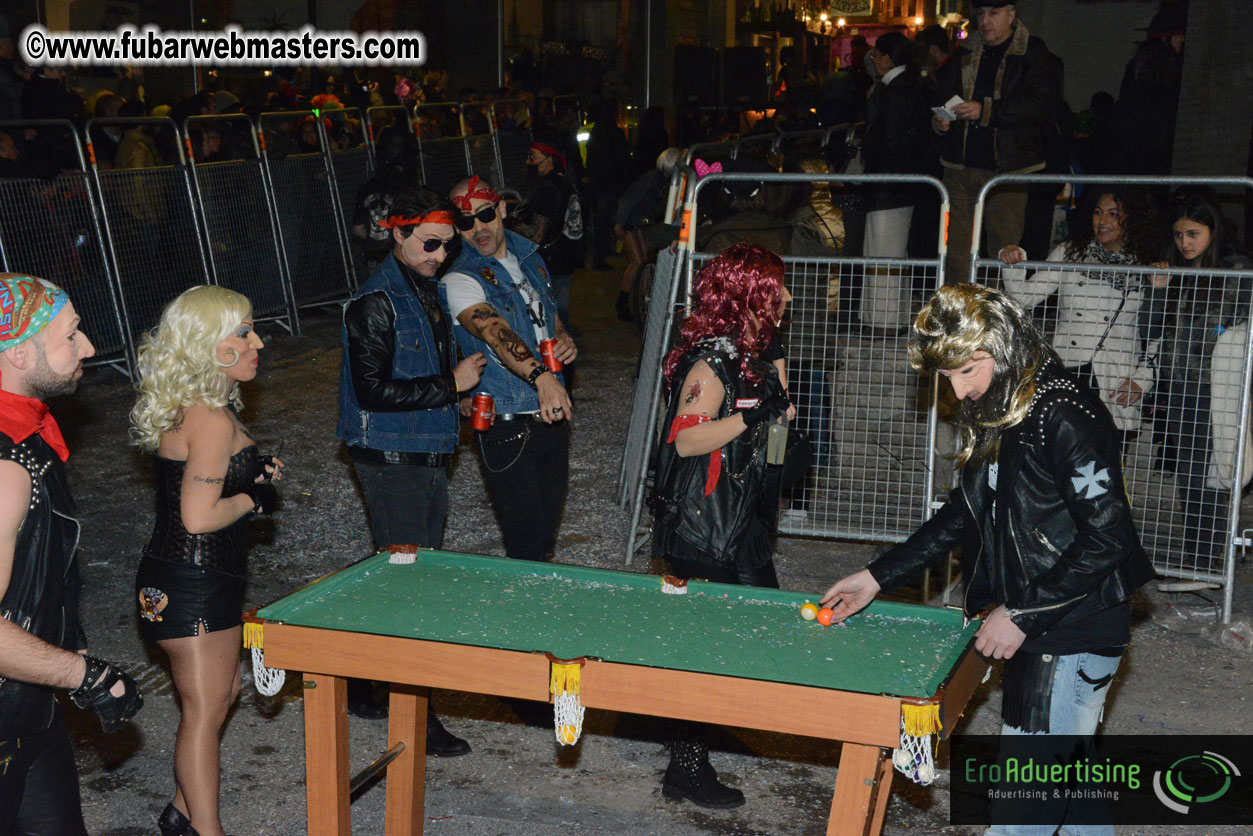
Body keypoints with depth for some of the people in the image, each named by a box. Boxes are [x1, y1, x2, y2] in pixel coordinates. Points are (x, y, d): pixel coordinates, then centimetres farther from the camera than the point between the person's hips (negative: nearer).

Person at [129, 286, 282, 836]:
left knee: (223, 691, 21)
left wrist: (254, 475, 6)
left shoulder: (188, 410, 9)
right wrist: (254, 498, -12)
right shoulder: (212, 421, -23)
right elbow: (198, 517, -27)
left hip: (198, 580, 10)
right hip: (192, 587, -10)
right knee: (205, 709, 0)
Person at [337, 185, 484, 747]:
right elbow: (374, 390, -21)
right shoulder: (376, 303, -15)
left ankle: (367, 690, 25)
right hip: (391, 461, -9)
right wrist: (451, 384, -17)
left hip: (427, 457, 9)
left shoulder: (428, 290, 13)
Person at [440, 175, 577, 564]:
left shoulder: (528, 256, 9)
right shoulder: (460, 280, -14)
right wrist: (540, 375, -48)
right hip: (507, 426, -6)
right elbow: (496, 333, -32)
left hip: (552, 412, 7)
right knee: (527, 539, -6)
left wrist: (565, 341, -1)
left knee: (549, 520, 16)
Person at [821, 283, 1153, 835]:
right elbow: (963, 516, 19)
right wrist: (877, 577, 14)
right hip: (1035, 631, 9)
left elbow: (1107, 537, -21)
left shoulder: (1064, 418, -19)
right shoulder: (993, 415, 10)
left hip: (1073, 634, -9)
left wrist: (1023, 614, -19)